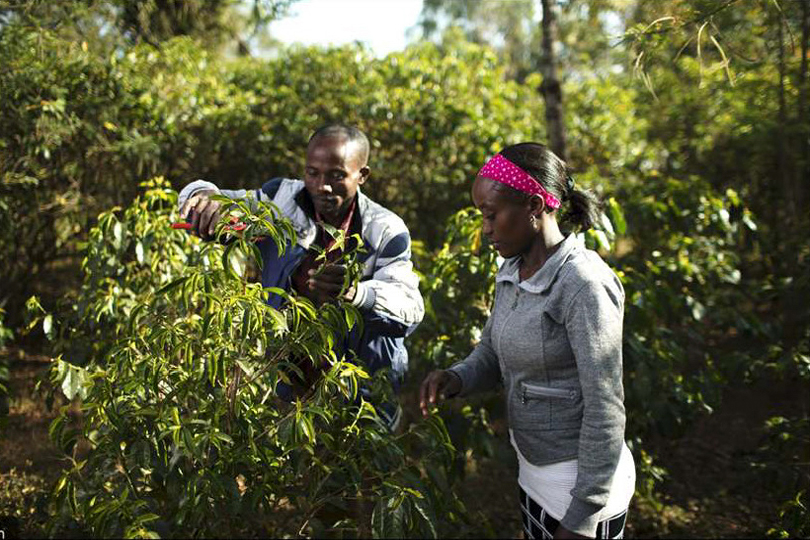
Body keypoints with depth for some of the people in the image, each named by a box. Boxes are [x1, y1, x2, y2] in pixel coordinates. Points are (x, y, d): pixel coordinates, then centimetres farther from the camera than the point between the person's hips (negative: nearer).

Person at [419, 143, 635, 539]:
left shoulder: (584, 285, -24)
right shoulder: (511, 273, 1)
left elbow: (605, 409, -22)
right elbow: (491, 356, 11)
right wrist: (454, 380, -12)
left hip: (585, 480, -8)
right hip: (535, 473, 8)